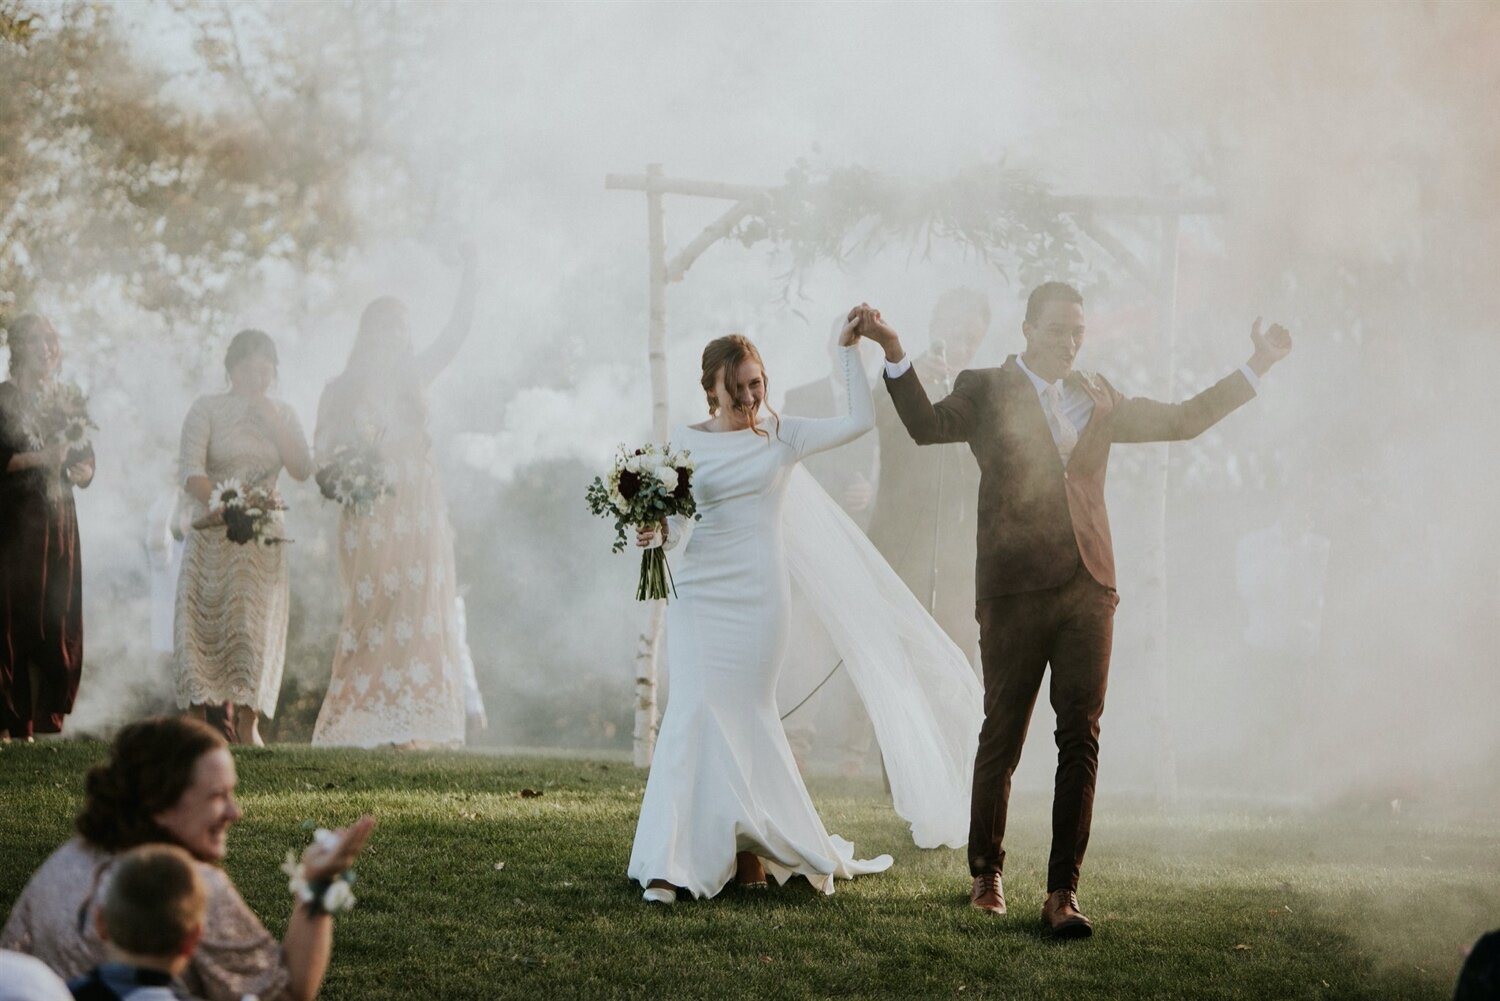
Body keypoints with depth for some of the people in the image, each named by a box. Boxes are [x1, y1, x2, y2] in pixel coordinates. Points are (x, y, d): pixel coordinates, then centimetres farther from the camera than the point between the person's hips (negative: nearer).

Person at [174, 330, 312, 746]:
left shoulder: (283, 414, 12)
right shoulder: (207, 408, 1)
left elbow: (302, 469, 0)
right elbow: (190, 469, -10)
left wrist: (272, 422, -8)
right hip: (212, 536, -2)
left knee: (257, 624, -4)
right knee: (203, 622, -4)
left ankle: (248, 724, -3)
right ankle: (198, 721, 0)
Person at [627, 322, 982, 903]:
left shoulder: (783, 437, 6)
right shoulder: (685, 443, 5)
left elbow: (858, 421, -1)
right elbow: (674, 525, 9)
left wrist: (849, 350, -3)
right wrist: (656, 533, -13)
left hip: (757, 598, 1)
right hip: (699, 595, -1)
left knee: (743, 718, 4)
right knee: (695, 713, -10)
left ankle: (748, 848, 18)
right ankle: (673, 863, -11)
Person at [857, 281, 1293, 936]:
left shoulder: (1096, 397, 17)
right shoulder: (985, 390, 4)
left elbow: (1182, 421, 23)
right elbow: (928, 427, -12)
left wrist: (1256, 368, 19)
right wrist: (896, 356, -26)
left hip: (1087, 587, 3)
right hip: (1015, 589, -3)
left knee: (1081, 739, -4)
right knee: (1002, 737, 4)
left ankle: (1063, 892, -3)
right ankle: (986, 874, 23)